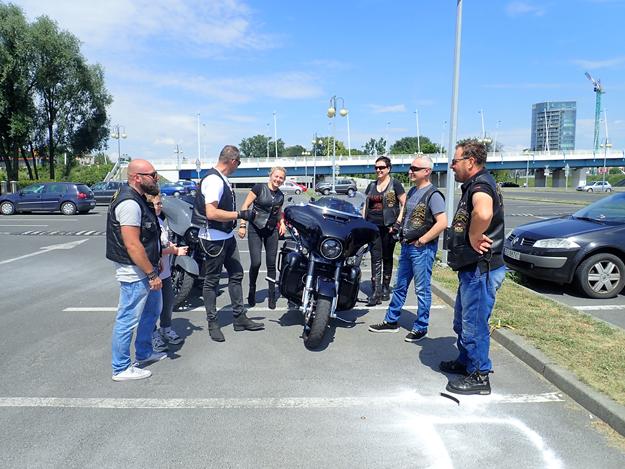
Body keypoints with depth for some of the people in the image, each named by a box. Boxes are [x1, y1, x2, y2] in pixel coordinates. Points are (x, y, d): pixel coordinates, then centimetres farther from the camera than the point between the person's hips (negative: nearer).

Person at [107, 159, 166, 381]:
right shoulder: (129, 203, -22)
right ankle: (121, 369, 15)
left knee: (152, 311, 23)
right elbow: (132, 245, -26)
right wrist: (152, 274, -22)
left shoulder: (138, 199, 12)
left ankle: (144, 353, 39)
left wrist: (154, 266, 21)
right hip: (135, 273, -11)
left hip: (145, 270, 11)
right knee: (128, 320, 1)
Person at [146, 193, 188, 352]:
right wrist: (173, 250, -20)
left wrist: (176, 248, 1)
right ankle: (153, 334, 22)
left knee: (168, 301, 19)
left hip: (165, 271, 9)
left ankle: (166, 328, 37)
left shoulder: (159, 220, 8)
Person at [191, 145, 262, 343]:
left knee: (236, 274, 13)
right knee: (212, 280, 3)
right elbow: (211, 213, -29)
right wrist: (240, 214, -24)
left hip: (227, 236, 10)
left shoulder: (222, 179, 11)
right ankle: (212, 323, 16)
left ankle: (240, 318, 23)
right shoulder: (214, 180, -20)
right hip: (214, 239, -10)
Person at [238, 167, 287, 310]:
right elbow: (245, 205, -7)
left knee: (271, 264, 4)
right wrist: (242, 224, -14)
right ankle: (252, 291, 15)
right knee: (256, 263, -10)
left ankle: (272, 296, 15)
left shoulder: (280, 196, 8)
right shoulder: (259, 188, -7)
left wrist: (282, 223, 5)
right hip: (255, 229, -4)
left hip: (272, 231, 4)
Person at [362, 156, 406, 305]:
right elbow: (366, 205, 19)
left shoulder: (395, 185, -1)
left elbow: (405, 205, -5)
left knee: (387, 258, 8)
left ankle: (385, 288, 20)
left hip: (388, 227, -3)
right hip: (373, 226, 4)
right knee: (375, 258, -2)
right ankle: (376, 291, -4)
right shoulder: (372, 185, 14)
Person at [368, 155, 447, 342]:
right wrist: (399, 228, 11)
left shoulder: (433, 194, -14)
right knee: (400, 286, 16)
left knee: (422, 290, 3)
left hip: (422, 249, -9)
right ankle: (391, 321, 27)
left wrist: (422, 240, -18)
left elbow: (442, 223, -22)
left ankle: (421, 328, 15)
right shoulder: (412, 191, 12)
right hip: (406, 246, 9)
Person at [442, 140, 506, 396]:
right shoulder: (474, 184, 14)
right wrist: (474, 238, 10)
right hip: (472, 268, 11)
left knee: (474, 324, 1)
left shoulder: (480, 185, -20)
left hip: (480, 269, -11)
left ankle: (479, 376, 15)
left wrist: (474, 239, -28)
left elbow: (483, 213, -44)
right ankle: (465, 361, 39)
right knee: (463, 321, 23)